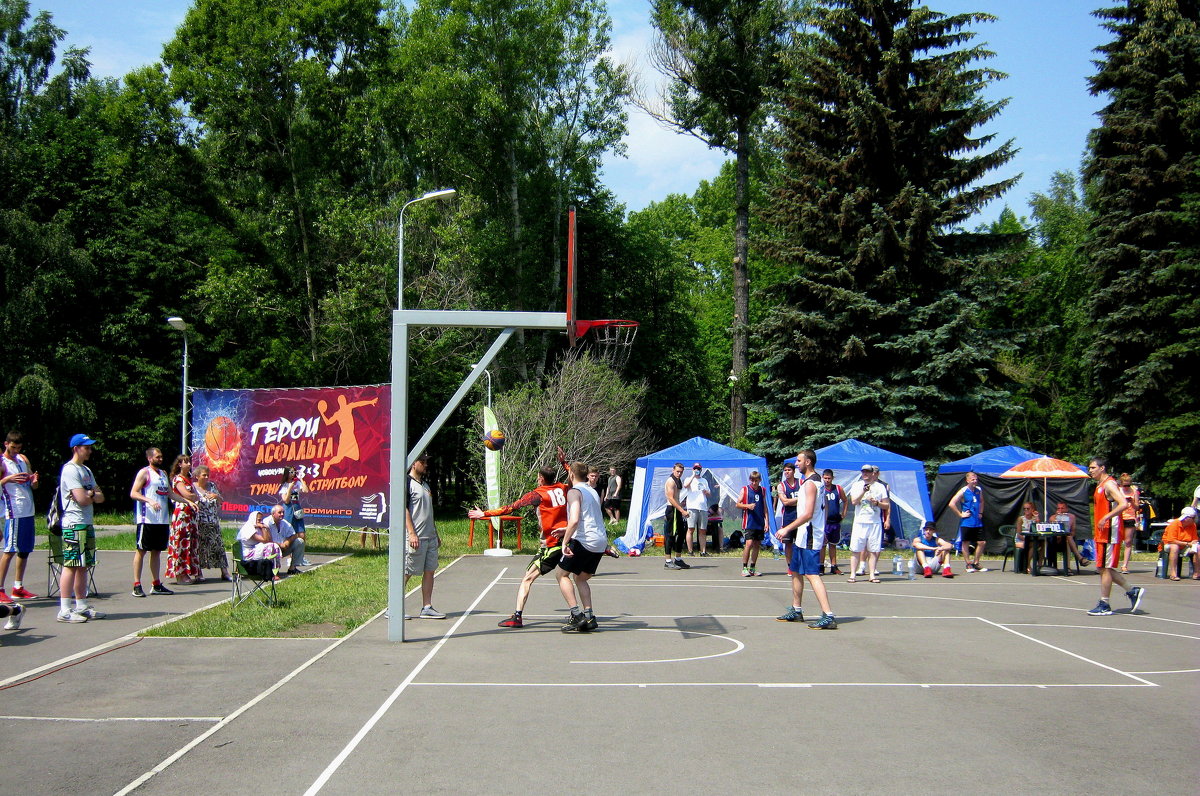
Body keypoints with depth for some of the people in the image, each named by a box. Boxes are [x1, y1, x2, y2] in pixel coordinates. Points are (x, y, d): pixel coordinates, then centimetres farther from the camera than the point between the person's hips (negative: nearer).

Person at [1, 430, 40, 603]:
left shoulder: (23, 459, 17)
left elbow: (33, 486, 19)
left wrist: (34, 481, -2)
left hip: (28, 511, 7)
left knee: (25, 550, 10)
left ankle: (18, 587, 18)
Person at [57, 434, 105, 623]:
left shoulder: (87, 470, 19)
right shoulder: (70, 470, -11)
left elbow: (101, 497, 12)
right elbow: (82, 500, -18)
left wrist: (89, 494, -8)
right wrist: (94, 495, 2)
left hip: (87, 524, 10)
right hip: (73, 524, -9)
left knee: (83, 566, 12)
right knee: (71, 565, -10)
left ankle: (81, 606, 18)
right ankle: (65, 611, -10)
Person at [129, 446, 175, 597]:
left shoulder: (163, 474, 19)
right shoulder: (144, 473, -4)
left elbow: (170, 494, 25)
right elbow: (133, 493, -12)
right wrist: (149, 501, -26)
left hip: (162, 520, 7)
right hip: (147, 520, -7)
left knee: (157, 551, 11)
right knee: (141, 550, -4)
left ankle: (156, 585, 15)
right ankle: (137, 586, -3)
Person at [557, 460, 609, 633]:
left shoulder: (574, 491, -6)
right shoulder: (593, 491, 20)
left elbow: (574, 520, -20)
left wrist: (565, 542, -19)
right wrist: (568, 531, 35)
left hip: (584, 541, -8)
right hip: (601, 541, 8)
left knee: (562, 574, 6)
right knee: (580, 578, 21)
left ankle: (576, 614, -7)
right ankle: (589, 617, 8)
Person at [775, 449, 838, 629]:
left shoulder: (810, 483, -16)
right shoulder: (817, 480, 15)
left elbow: (808, 514, -24)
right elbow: (824, 509, 21)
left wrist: (787, 529, -21)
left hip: (809, 538, -11)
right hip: (803, 536, 11)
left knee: (812, 575, -14)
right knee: (796, 572, 18)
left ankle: (828, 616, -19)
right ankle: (795, 611, 28)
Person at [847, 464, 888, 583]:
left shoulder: (880, 487, 11)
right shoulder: (856, 485, 8)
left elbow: (886, 505, 10)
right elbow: (853, 501, -6)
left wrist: (877, 503, -9)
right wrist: (864, 491, -16)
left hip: (875, 522, 1)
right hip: (859, 522, -1)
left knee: (873, 550, 1)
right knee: (855, 550, -3)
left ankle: (872, 574, 5)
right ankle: (852, 574, 0)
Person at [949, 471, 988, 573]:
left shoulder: (979, 490, 8)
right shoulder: (963, 491, -9)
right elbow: (952, 504, -15)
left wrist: (980, 513, 16)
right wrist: (961, 514, -13)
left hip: (978, 522, 5)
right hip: (966, 523, -5)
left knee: (982, 542, 5)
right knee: (966, 543, 1)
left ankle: (976, 563, 19)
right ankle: (968, 564, 12)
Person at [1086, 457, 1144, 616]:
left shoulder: (1109, 484, -13)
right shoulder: (1100, 486, 18)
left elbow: (1123, 504, -25)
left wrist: (1106, 518, -29)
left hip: (1110, 533, -10)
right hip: (1102, 534, 10)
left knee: (1105, 568, -5)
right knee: (1103, 568, 12)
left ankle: (1104, 605, 1)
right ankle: (1132, 591, 20)